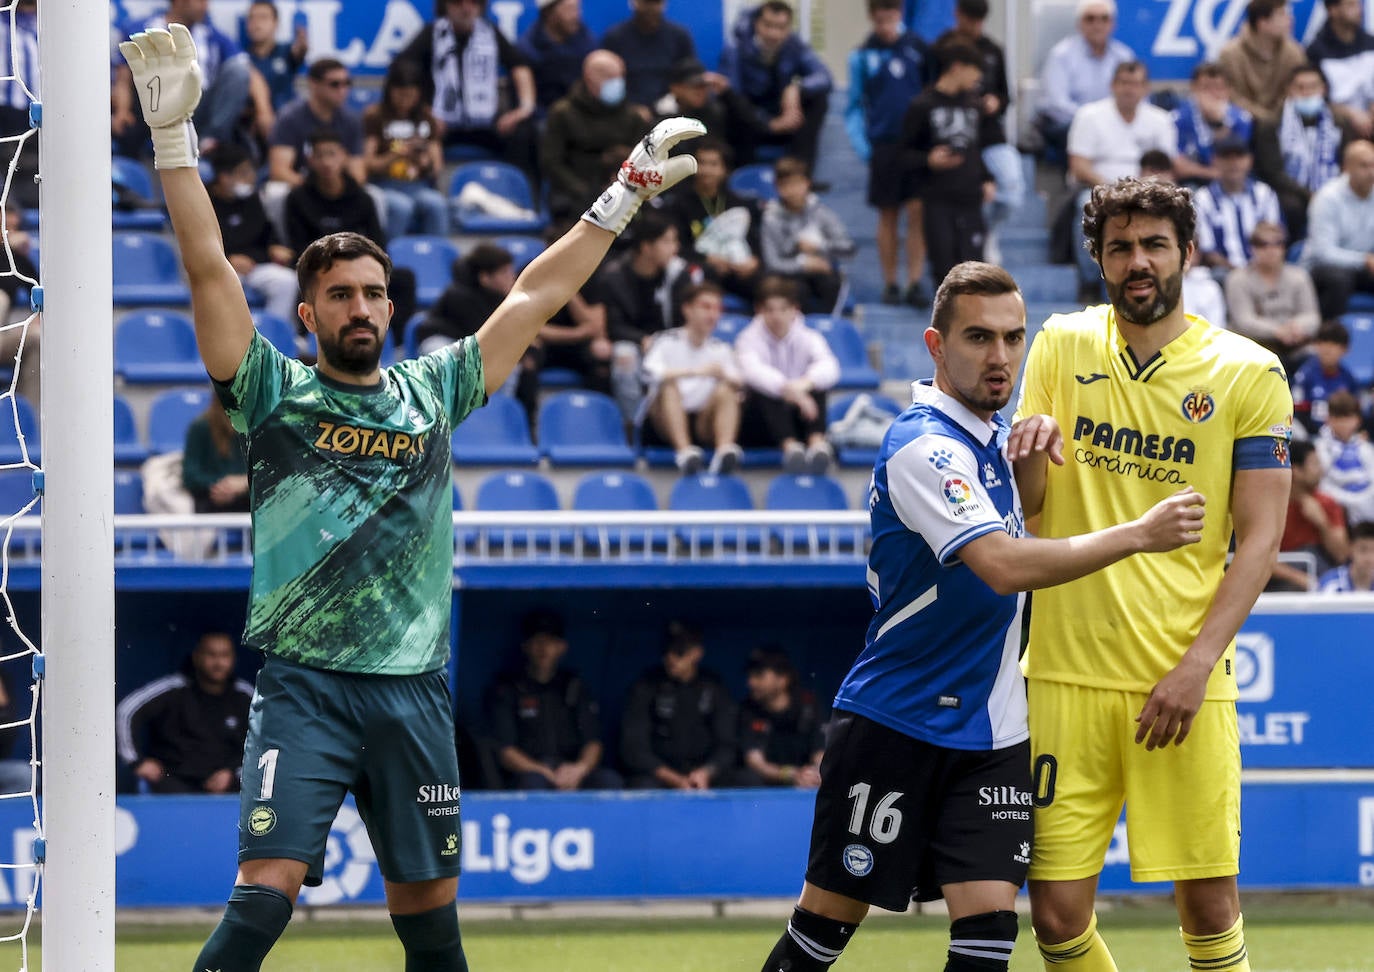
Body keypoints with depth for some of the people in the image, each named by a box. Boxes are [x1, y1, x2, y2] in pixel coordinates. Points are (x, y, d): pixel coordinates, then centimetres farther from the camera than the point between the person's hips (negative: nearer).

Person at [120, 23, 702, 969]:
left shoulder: (431, 392, 12)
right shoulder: (275, 393, 3)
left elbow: (535, 297, 17)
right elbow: (210, 268, -6)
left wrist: (627, 192, 18)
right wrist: (174, 131, -14)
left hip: (413, 687, 4)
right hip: (304, 684, -4)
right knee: (267, 890, -17)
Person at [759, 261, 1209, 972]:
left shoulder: (991, 431, 9)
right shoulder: (924, 448, -19)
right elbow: (1003, 566, -31)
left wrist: (1037, 438, 12)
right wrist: (1140, 534, -29)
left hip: (988, 730, 7)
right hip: (894, 722, -7)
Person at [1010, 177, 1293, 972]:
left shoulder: (1250, 374, 0)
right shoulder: (1061, 347, 8)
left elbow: (1260, 538, -2)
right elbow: (1029, 513, 11)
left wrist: (1197, 665, -12)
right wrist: (1028, 455, -12)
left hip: (1183, 682, -2)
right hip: (1066, 669, 2)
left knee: (1209, 904, -3)